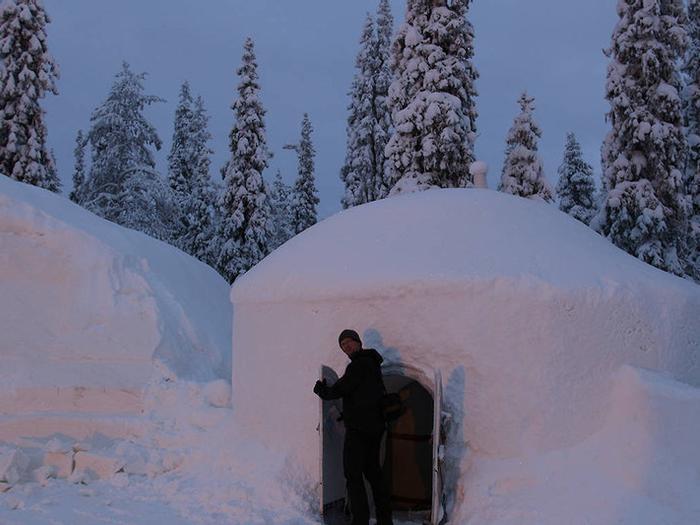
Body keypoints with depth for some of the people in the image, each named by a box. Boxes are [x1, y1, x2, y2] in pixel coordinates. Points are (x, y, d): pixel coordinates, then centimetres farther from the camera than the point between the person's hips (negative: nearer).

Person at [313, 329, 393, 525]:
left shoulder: (358, 365, -15)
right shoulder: (372, 364, 16)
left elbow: (340, 389, -16)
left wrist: (321, 390, 0)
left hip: (358, 429, -10)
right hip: (376, 426, 10)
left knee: (353, 474, -5)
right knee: (373, 471, 16)